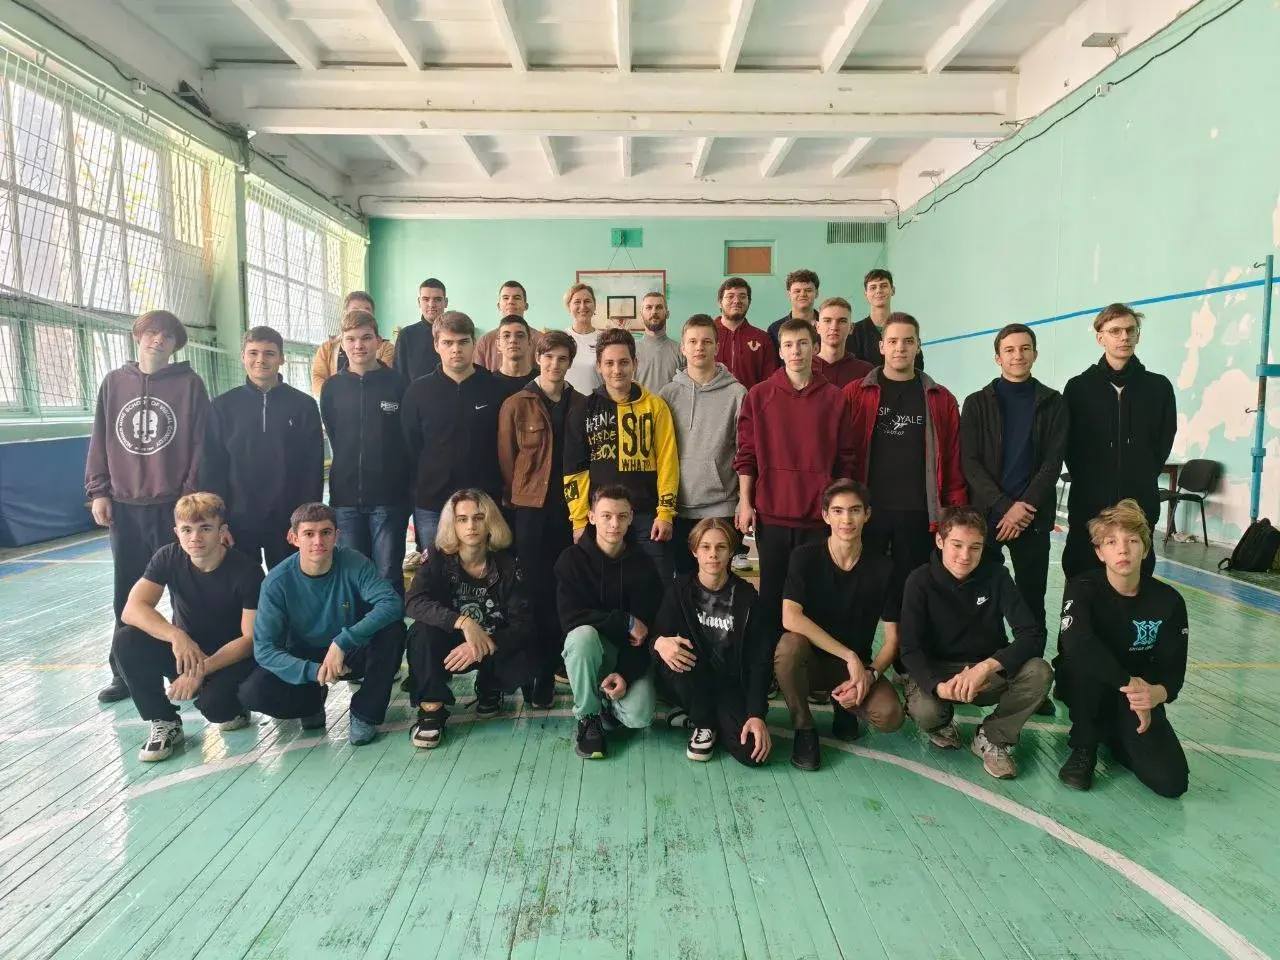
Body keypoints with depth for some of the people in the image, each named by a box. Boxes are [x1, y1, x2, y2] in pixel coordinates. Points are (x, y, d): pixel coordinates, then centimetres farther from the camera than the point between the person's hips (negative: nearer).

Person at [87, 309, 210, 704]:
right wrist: (98, 491, 3)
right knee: (127, 597, 10)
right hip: (124, 506, 3)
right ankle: (125, 673, 22)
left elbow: (201, 443, -4)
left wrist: (192, 496, -8)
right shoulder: (114, 382, 8)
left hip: (174, 505, -3)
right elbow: (100, 440, 10)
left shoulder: (190, 383, -1)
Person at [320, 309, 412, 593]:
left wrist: (406, 484, 0)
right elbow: (333, 436, 16)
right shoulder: (332, 387, 7)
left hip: (389, 496, -3)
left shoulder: (398, 384, -1)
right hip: (345, 496, 3)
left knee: (388, 576, 2)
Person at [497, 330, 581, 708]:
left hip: (571, 511, 3)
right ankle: (537, 677, 13)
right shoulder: (516, 406, 1)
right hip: (531, 512, -2)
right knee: (536, 594, 1)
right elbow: (506, 461, 1)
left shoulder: (581, 406, 7)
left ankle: (546, 672, 22)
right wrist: (515, 503, -1)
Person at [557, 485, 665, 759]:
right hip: (590, 648, -1)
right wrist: (625, 622, -22)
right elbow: (571, 618, -19)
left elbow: (646, 627, -9)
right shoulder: (572, 559, -10)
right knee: (583, 635, -36)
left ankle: (607, 701, 14)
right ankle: (588, 716, -13)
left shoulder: (643, 564, -6)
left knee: (639, 717, -24)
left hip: (629, 654, 1)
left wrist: (626, 673, -22)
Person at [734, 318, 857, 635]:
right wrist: (745, 502, -2)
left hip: (818, 515, 0)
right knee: (772, 591, 7)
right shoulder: (759, 395, 4)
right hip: (771, 513, 0)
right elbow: (746, 454, 3)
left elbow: (844, 460, 5)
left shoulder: (834, 398, 5)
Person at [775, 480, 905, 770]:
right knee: (790, 645, -36)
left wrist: (870, 674, -21)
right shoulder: (805, 557, -12)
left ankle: (845, 706, 11)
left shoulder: (882, 568, -6)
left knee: (890, 717, -27)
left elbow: (892, 638, -3)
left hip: (857, 666, 2)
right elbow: (790, 618, -26)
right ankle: (803, 729, -10)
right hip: (811, 661, -2)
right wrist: (849, 655, -27)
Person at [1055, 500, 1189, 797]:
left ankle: (1112, 735, 13)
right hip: (1083, 686, -2)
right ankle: (1084, 746, -12)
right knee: (1086, 662, -37)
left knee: (1171, 781, -18)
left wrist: (1156, 693, -32)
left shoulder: (1168, 601, -9)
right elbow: (1076, 644, -37)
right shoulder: (1083, 588, -17)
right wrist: (1129, 682, -36)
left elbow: (1173, 670, -9)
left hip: (1139, 695, 2)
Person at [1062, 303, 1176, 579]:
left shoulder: (1159, 387, 7)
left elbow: (1164, 442, 9)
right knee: (1082, 577, 3)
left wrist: (1142, 480, 4)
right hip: (1089, 503, -1)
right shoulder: (1078, 387, 2)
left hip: (1141, 503, 1)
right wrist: (1089, 481, -1)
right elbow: (1069, 445, 2)